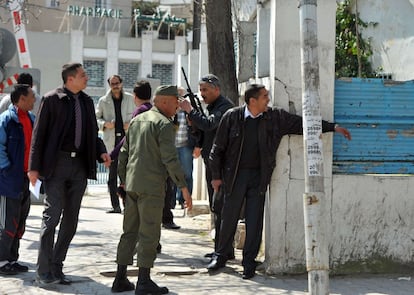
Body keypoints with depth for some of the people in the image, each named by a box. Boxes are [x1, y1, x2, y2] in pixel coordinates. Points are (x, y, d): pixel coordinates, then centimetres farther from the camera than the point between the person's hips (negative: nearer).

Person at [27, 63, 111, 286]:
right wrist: (34, 167, -10)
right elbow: (39, 133, -5)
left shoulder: (87, 101, 13)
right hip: (56, 164, -6)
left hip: (80, 165, 6)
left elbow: (93, 133, 19)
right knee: (52, 215, -8)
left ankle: (56, 267, 17)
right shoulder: (52, 99, -4)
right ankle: (43, 271, -2)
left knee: (71, 219, 8)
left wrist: (101, 152, -1)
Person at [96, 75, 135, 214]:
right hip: (111, 141, 1)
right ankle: (115, 205, 8)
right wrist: (105, 124, -7)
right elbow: (95, 118, 12)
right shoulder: (103, 101, 7)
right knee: (112, 174, 3)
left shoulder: (130, 99, 7)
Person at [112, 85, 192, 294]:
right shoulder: (164, 124, -9)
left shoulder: (137, 120, 15)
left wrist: (124, 182, 24)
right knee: (149, 234, -2)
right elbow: (170, 159, -18)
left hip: (132, 185, 8)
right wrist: (183, 187, -15)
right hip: (151, 186, -8)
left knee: (130, 232, 12)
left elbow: (123, 154, 18)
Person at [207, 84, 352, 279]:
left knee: (255, 221, 2)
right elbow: (218, 148, 0)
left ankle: (249, 262, 13)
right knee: (229, 217, 6)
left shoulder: (275, 117, -1)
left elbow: (301, 123, 2)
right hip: (235, 175, -1)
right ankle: (221, 256, 23)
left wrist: (333, 127, 0)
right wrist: (216, 176, 0)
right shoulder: (232, 117, -6)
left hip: (258, 176, 2)